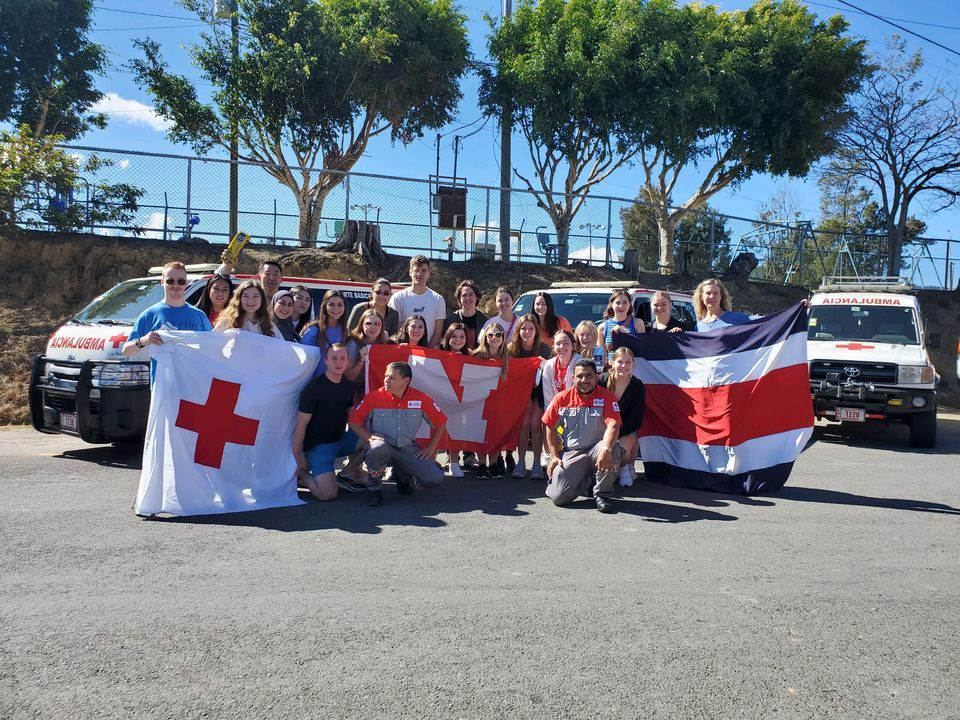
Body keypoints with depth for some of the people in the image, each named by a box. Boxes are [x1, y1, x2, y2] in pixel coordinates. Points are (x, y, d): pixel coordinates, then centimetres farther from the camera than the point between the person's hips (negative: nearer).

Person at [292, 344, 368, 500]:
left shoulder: (348, 385, 7)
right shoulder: (314, 387, -15)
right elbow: (301, 424, -14)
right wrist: (297, 457, -13)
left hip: (341, 440, 7)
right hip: (317, 445, -7)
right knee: (328, 494, -24)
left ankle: (344, 475, 3)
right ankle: (301, 473, 7)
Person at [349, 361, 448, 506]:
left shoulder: (420, 399, -4)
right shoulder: (375, 397, -7)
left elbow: (440, 422, 8)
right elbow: (354, 421, 0)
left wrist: (430, 448, 3)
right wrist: (369, 438, -16)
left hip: (408, 449, 2)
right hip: (383, 448, -2)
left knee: (435, 478, -16)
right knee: (377, 446, -40)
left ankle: (403, 474, 19)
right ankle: (374, 488, -9)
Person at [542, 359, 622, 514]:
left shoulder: (606, 397, -8)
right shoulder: (562, 398, 0)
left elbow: (613, 425, -23)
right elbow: (551, 428, 10)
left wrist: (606, 449, -40)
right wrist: (554, 456, 4)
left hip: (595, 448, -2)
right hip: (571, 453, 2)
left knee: (613, 449, -38)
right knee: (558, 497, -15)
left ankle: (602, 494, -11)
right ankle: (586, 481, 20)